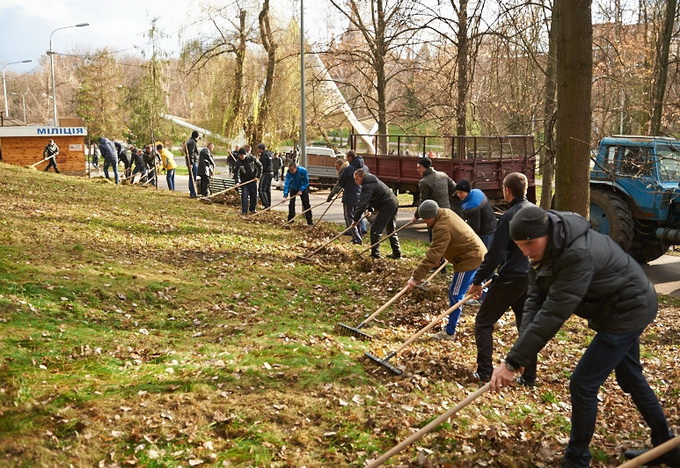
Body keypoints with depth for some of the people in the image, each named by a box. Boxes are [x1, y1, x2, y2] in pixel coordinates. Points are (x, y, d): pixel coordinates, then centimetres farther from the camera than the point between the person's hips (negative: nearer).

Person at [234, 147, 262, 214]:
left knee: (254, 195, 7)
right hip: (244, 181, -1)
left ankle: (252, 209, 25)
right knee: (244, 195, -10)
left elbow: (260, 166, 0)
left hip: (253, 180, 1)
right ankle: (244, 211, -7)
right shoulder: (238, 162, -11)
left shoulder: (252, 158, -9)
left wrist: (258, 176, -3)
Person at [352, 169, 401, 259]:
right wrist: (370, 208, 15)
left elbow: (362, 204, -25)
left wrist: (356, 219, -24)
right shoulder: (372, 180, 14)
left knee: (375, 230, -7)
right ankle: (397, 254, 25)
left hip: (387, 207, -11)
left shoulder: (367, 187, -19)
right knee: (391, 230, 19)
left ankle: (375, 254, -7)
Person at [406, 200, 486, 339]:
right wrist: (439, 258, 3)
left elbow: (432, 256, -31)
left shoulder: (442, 228, -28)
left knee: (455, 295, -4)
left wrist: (416, 277, -30)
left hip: (469, 259, -11)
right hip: (477, 253, 11)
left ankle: (450, 332, 3)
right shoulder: (446, 213, 3)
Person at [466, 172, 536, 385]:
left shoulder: (509, 217, -17)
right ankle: (529, 376, 19)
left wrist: (478, 281, -10)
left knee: (483, 321, 7)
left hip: (511, 278, -7)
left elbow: (494, 255, -18)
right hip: (532, 278, 7)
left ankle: (484, 371, 4)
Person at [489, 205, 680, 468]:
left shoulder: (579, 254, -38)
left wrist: (513, 362, -38)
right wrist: (523, 347, -26)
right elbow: (535, 299, -11)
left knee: (583, 383, -7)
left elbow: (553, 314, -40)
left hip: (628, 310, -9)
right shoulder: (544, 249, -9)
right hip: (619, 309, 9)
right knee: (631, 379, 22)